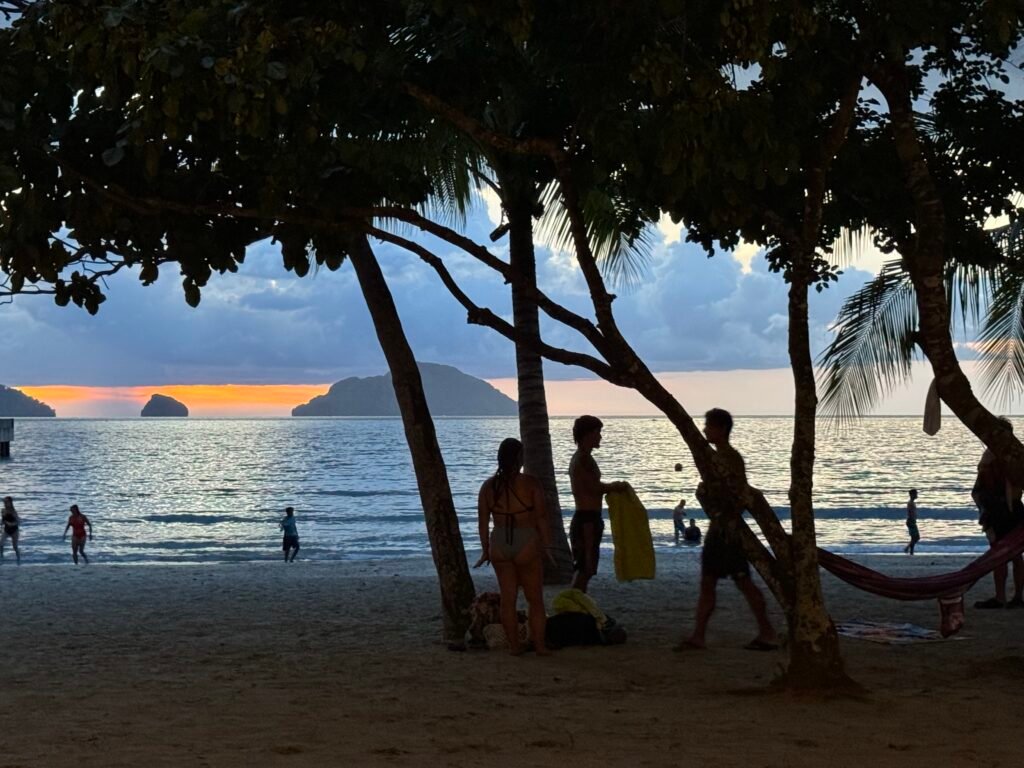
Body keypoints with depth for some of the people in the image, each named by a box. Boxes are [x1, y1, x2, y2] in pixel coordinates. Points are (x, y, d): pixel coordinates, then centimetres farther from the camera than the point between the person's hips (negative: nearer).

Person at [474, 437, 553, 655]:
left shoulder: (488, 486, 1)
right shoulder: (531, 483, -8)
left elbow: (483, 521, 4)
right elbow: (541, 518, -8)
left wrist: (485, 550, 11)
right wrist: (546, 546, -1)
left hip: (499, 546, 3)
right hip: (527, 546, -3)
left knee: (508, 597, 10)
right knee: (535, 598, 8)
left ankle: (514, 645, 13)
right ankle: (539, 645, 9)